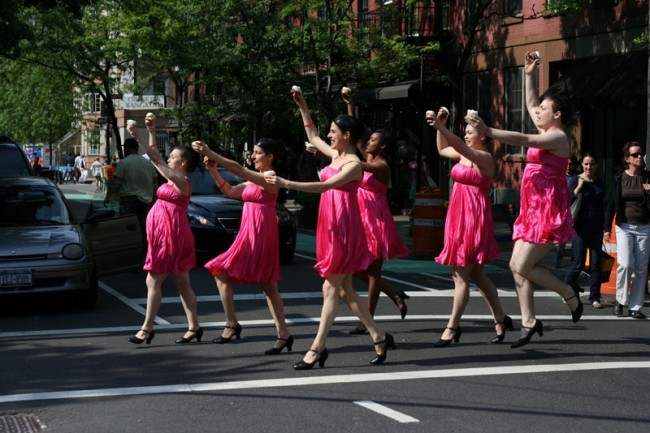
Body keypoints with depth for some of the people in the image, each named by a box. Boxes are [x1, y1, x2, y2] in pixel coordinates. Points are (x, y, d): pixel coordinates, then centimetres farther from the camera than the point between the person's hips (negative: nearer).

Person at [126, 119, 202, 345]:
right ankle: (194, 327, 11)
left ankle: (147, 328, -3)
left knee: (153, 282, -6)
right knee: (182, 284, 9)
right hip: (163, 235, 10)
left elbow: (156, 160, -17)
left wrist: (138, 138, -16)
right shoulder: (173, 178, 12)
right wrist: (151, 133, 16)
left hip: (171, 236, -10)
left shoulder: (181, 181, -13)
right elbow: (156, 159, 20)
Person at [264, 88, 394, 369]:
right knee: (344, 290, 9)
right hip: (330, 227, 9)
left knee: (331, 288, -7)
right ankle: (379, 338, 15)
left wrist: (287, 184, -30)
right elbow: (312, 137, 30)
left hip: (344, 229, -9)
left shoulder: (354, 164, -12)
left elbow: (326, 186, -26)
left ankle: (317, 349, -5)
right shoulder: (335, 155, 13)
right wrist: (302, 107, 24)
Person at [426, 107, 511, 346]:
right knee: (476, 274, 14)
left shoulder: (484, 157, -12)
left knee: (461, 275, -7)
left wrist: (439, 125, -38)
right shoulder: (464, 154, 13)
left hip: (474, 218, -9)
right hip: (459, 218, 9)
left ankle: (452, 328, -3)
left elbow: (461, 146, -29)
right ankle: (500, 319, 24)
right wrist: (440, 125, 17)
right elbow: (442, 149, 29)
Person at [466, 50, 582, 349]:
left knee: (523, 266, -13)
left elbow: (522, 140, -26)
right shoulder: (546, 132, 15)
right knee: (517, 265, 4)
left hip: (548, 212, -10)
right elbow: (530, 104, 31)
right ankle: (529, 322, 7)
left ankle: (569, 295, 6)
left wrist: (486, 131, -31)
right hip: (533, 210, 10)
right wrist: (529, 75, 27)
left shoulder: (557, 137, -12)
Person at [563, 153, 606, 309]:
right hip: (581, 228, -4)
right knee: (579, 263, -4)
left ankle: (595, 297, 8)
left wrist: (605, 227, 13)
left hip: (596, 229, 4)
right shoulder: (575, 181, -3)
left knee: (595, 264, 2)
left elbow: (603, 205, 18)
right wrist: (579, 187, -19)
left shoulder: (600, 183, 11)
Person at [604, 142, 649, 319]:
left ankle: (635, 307, 8)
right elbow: (612, 204, 5)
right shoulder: (619, 178, 3)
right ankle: (620, 300, 5)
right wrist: (607, 228, 2)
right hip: (624, 227, -1)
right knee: (625, 264, -16)